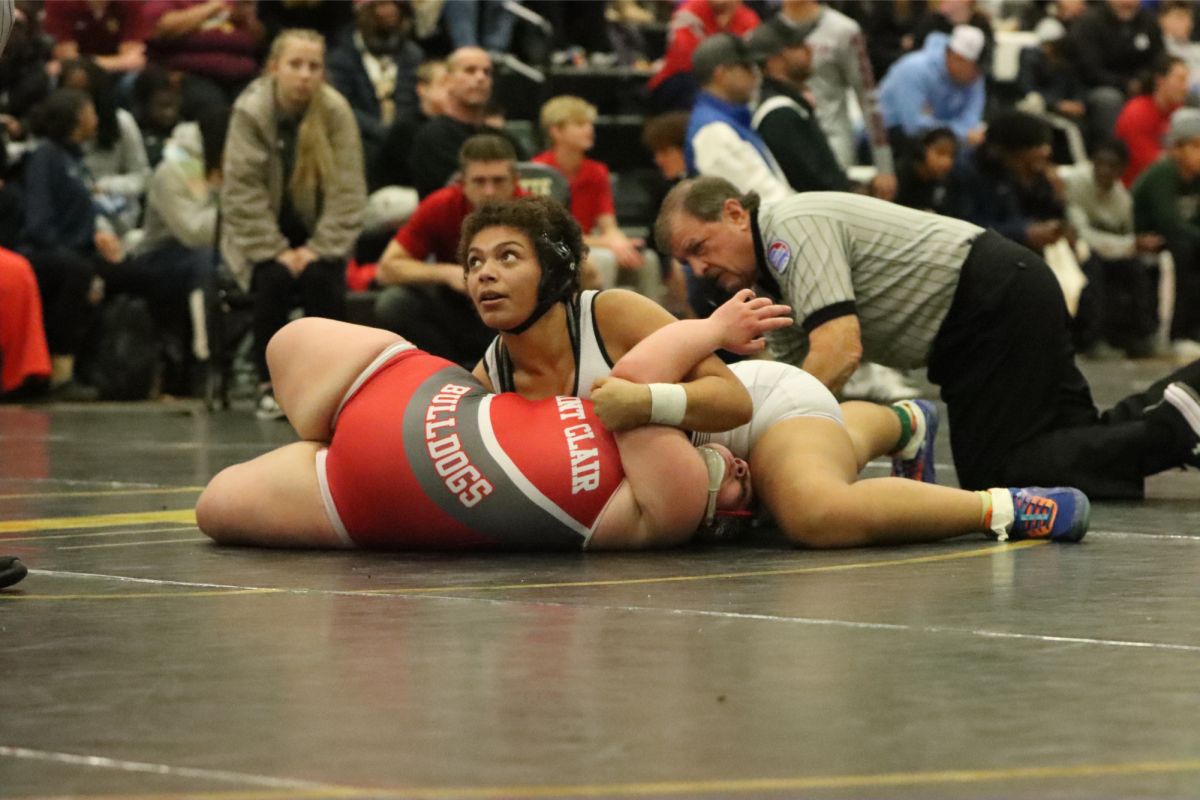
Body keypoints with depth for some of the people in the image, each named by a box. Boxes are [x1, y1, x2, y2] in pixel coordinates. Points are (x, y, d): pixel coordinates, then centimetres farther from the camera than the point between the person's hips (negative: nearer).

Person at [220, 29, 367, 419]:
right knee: (274, 278, -29)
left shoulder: (336, 112, -11)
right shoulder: (250, 112, -14)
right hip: (262, 235, -1)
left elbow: (347, 190, -10)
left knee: (321, 278, -27)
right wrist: (276, 251, -20)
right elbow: (243, 191, -15)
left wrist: (318, 248, -18)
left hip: (316, 232, 1)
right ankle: (269, 384, -14)